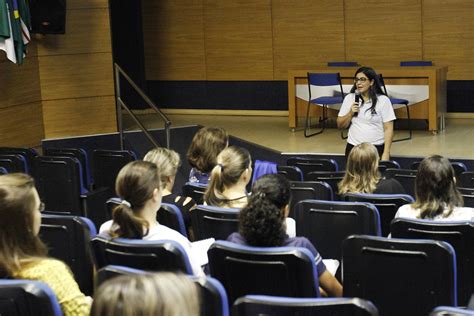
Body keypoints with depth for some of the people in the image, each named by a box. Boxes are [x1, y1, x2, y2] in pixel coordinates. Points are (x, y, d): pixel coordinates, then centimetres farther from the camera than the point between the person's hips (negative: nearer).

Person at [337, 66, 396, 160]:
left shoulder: (383, 100, -4)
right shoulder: (349, 98, 4)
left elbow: (388, 129, -4)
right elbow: (340, 125, 8)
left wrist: (386, 153, -11)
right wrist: (350, 113, -10)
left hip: (377, 148, -2)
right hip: (353, 147, 2)